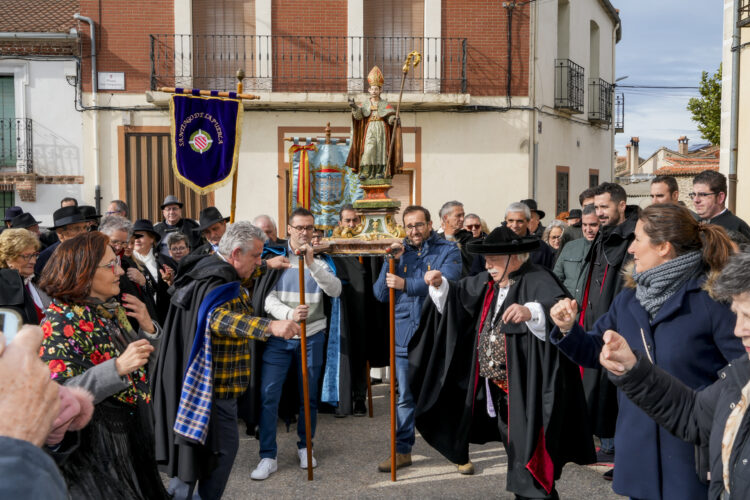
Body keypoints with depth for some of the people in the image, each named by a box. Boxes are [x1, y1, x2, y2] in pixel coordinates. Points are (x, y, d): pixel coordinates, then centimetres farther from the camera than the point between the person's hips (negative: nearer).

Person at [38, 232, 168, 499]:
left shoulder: (113, 309, 5)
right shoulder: (60, 320, -18)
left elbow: (139, 365, 13)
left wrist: (147, 327, -6)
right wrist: (118, 367, -37)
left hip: (131, 435, 7)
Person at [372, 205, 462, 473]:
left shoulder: (448, 250, 0)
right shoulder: (399, 252, 11)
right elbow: (380, 294, 4)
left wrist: (407, 285, -25)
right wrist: (390, 262, -9)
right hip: (404, 335, 3)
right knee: (406, 397, 11)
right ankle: (402, 451, 22)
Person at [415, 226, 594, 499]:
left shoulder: (537, 280, -18)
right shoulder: (489, 283, 7)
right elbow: (459, 293, 20)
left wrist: (530, 311, -54)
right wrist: (440, 284, 1)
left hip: (527, 390, -8)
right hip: (498, 388, 9)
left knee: (528, 458, -2)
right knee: (514, 449, 20)